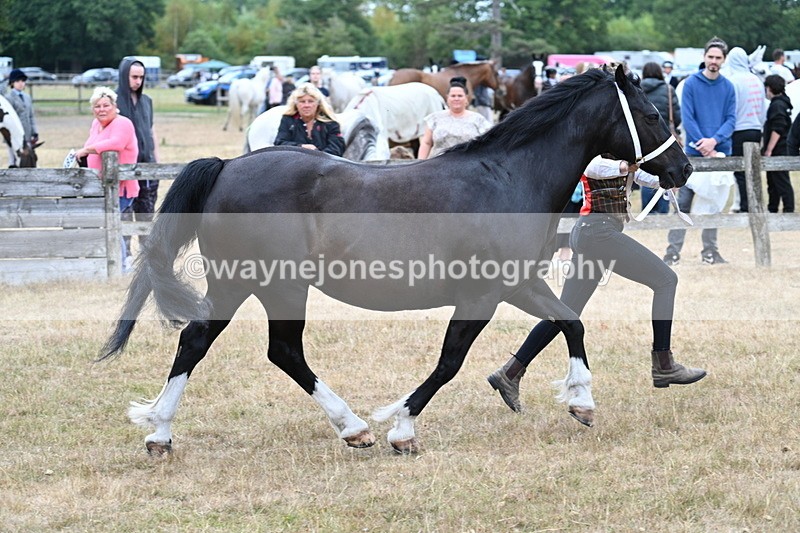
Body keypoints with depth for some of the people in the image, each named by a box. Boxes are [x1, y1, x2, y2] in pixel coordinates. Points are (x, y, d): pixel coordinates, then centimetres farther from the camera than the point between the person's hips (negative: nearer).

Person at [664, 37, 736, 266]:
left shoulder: (728, 87, 5)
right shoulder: (691, 84, -4)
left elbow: (731, 119, 0)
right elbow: (687, 118, -9)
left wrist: (715, 140, -17)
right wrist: (704, 147, -16)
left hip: (720, 151, 3)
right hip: (694, 152, -3)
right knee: (684, 202, -3)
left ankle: (710, 250, 15)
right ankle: (673, 251, -2)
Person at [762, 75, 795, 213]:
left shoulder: (777, 105, -15)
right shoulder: (783, 103, 16)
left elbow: (777, 130, -22)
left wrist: (769, 150, -20)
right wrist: (768, 149, 22)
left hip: (778, 152, -10)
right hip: (779, 152, 10)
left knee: (782, 182, -9)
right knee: (773, 182, 16)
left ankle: (789, 210, -10)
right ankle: (772, 210, 23)